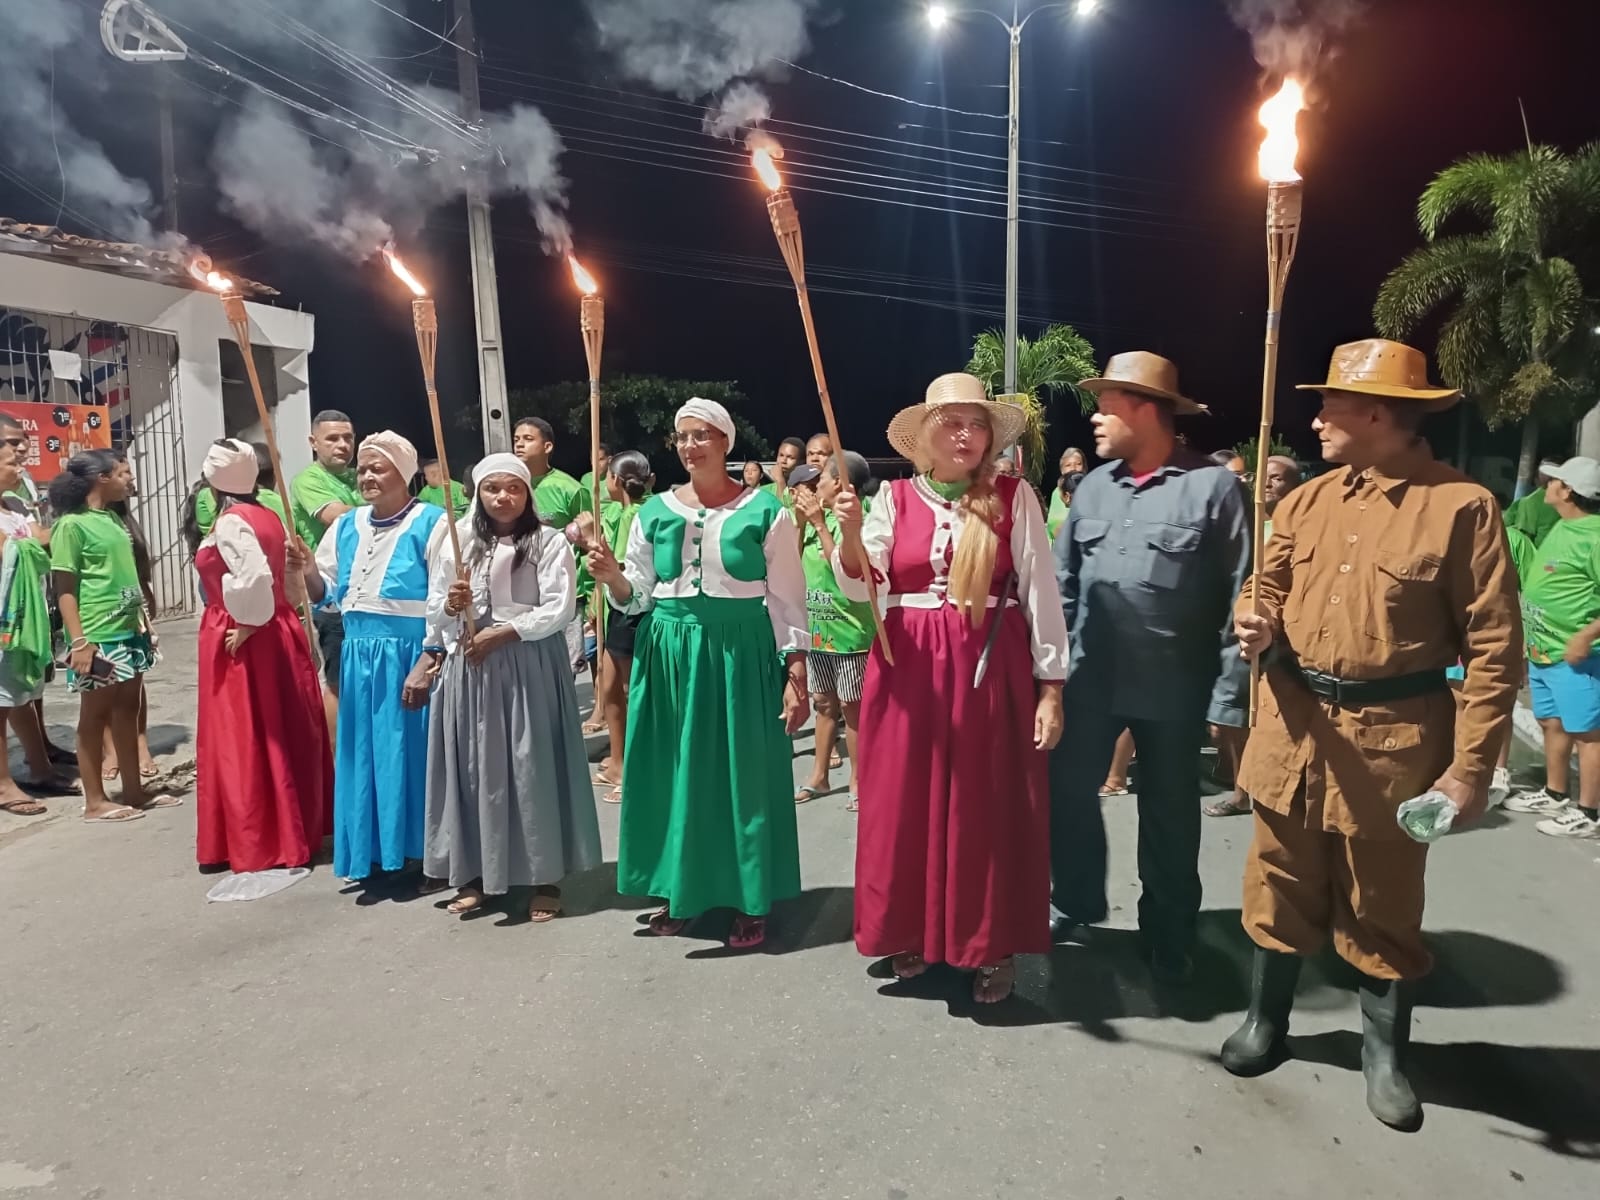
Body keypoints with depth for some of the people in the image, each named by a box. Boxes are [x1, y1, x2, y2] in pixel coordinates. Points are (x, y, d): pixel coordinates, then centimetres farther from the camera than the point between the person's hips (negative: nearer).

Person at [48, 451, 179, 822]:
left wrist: (141, 624, 17)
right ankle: (95, 800, 12)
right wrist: (79, 641, -17)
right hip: (97, 637, -8)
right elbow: (65, 589, -12)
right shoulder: (71, 524, -10)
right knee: (95, 715, 2)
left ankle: (133, 790, 21)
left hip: (128, 632, 8)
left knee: (127, 711, 13)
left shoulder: (113, 519, 12)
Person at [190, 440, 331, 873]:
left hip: (242, 641, -8)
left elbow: (255, 576, -29)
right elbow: (283, 570, 10)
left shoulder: (229, 522, -15)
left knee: (245, 742, 1)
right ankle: (299, 830, 25)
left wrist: (247, 623, -19)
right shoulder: (268, 516, 9)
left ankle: (261, 843, 10)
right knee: (283, 735, 14)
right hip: (278, 631, 8)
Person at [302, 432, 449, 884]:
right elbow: (326, 593, 18)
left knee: (408, 753, 1)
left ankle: (416, 854, 14)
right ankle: (375, 852, 24)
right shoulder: (346, 527, 12)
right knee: (365, 757, 11)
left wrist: (426, 664, -19)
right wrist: (304, 567, -3)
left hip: (409, 659, -6)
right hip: (358, 659, 6)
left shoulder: (432, 524, -8)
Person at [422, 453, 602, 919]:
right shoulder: (459, 545, 10)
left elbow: (559, 610, -9)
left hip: (531, 668, -3)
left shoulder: (549, 543, -1)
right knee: (473, 769, 7)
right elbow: (435, 615, 12)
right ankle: (474, 872, 19)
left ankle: (545, 876, 9)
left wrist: (501, 633, -14)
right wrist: (450, 606, -11)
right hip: (468, 670, 4)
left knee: (533, 768, -1)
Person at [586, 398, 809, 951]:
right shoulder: (654, 512, 6)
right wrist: (611, 576, -11)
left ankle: (750, 900, 19)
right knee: (676, 772, 10)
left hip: (740, 654, -3)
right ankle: (680, 889, 27)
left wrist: (796, 674, -9)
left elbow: (788, 600, -3)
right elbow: (637, 598, 10)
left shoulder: (765, 511, -3)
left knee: (743, 773, 4)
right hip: (670, 653, 3)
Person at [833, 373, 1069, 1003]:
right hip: (909, 669, 2)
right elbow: (859, 588, -2)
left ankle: (993, 947, 22)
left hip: (990, 669, -2)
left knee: (988, 810, 4)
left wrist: (1051, 686, -6)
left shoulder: (1016, 498, -1)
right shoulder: (894, 499, 5)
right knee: (908, 805, 9)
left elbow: (1041, 594, -2)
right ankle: (912, 932, 29)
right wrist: (850, 535, -21)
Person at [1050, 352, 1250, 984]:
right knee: (1067, 791, 13)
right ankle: (1078, 901, 38)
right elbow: (1062, 582, 10)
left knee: (1169, 813, 12)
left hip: (1172, 683, -4)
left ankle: (1167, 934, 33)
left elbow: (1238, 597, -10)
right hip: (1091, 676, 5)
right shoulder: (1093, 486, 7)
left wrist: (1228, 692, -12)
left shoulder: (1213, 485, -9)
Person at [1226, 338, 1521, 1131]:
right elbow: (1268, 585, 17)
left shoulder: (1462, 506, -11)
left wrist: (1472, 766, -13)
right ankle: (1265, 1021, 34)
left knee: (1382, 906, 13)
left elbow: (1494, 649, -10)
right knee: (1281, 888, 15)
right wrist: (1258, 620, -8)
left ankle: (1384, 1052, 34)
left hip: (1393, 738, -4)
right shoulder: (1307, 500, 5)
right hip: (1294, 724, 4)